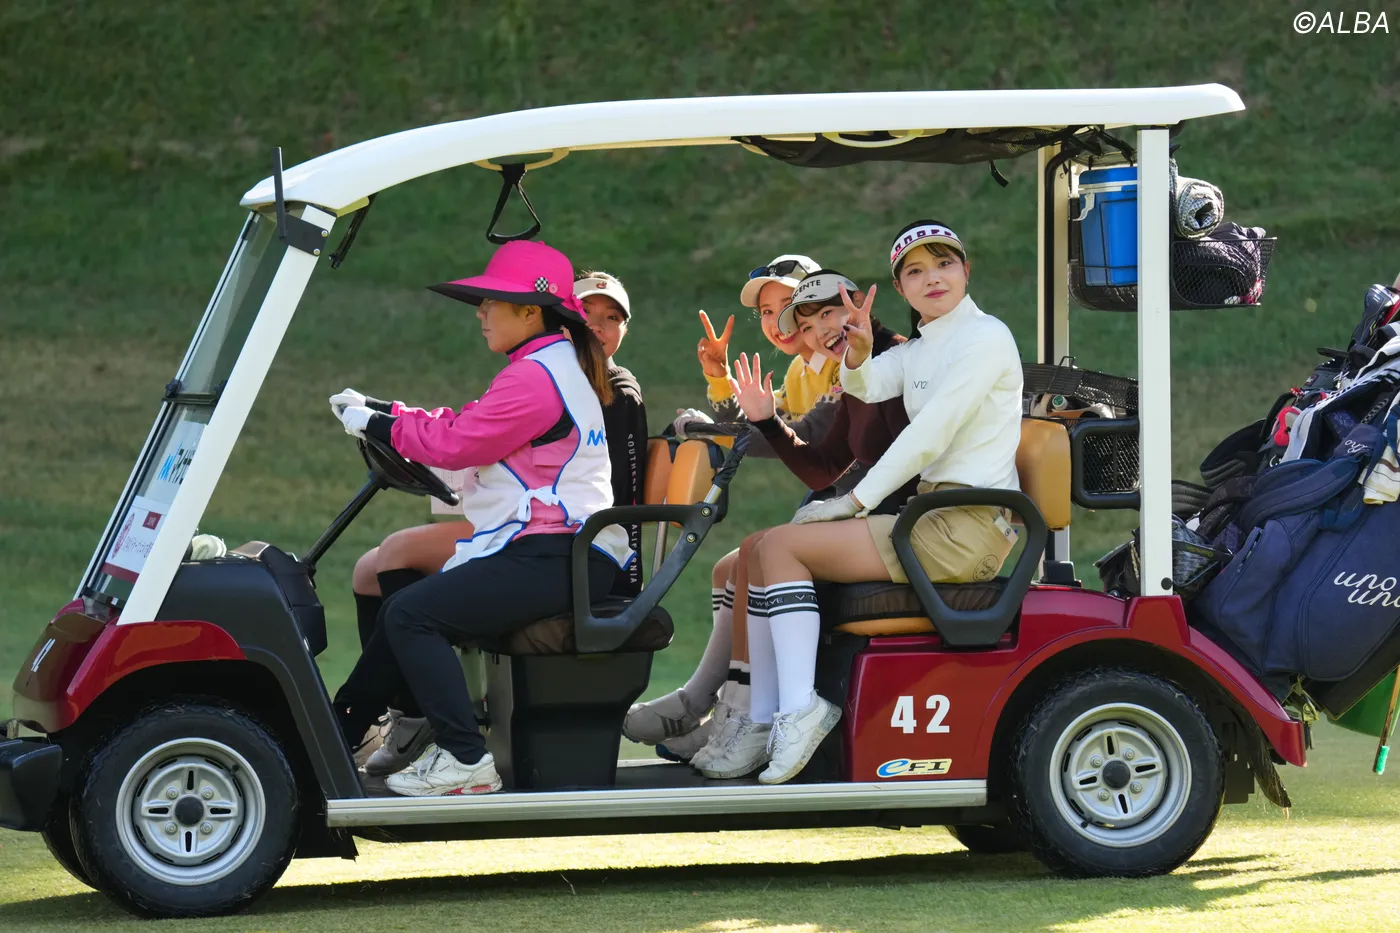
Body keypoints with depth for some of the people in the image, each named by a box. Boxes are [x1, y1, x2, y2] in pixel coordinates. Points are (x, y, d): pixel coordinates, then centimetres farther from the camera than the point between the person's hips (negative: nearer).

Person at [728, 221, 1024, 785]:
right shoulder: (918, 351, 22)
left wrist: (856, 501, -14)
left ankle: (800, 710, -23)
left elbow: (931, 435, -15)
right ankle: (763, 723, 0)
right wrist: (857, 353, -18)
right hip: (932, 517, 9)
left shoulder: (985, 337, -7)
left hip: (965, 528, -9)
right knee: (761, 555, 3)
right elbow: (865, 386, 5)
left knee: (782, 545, -17)